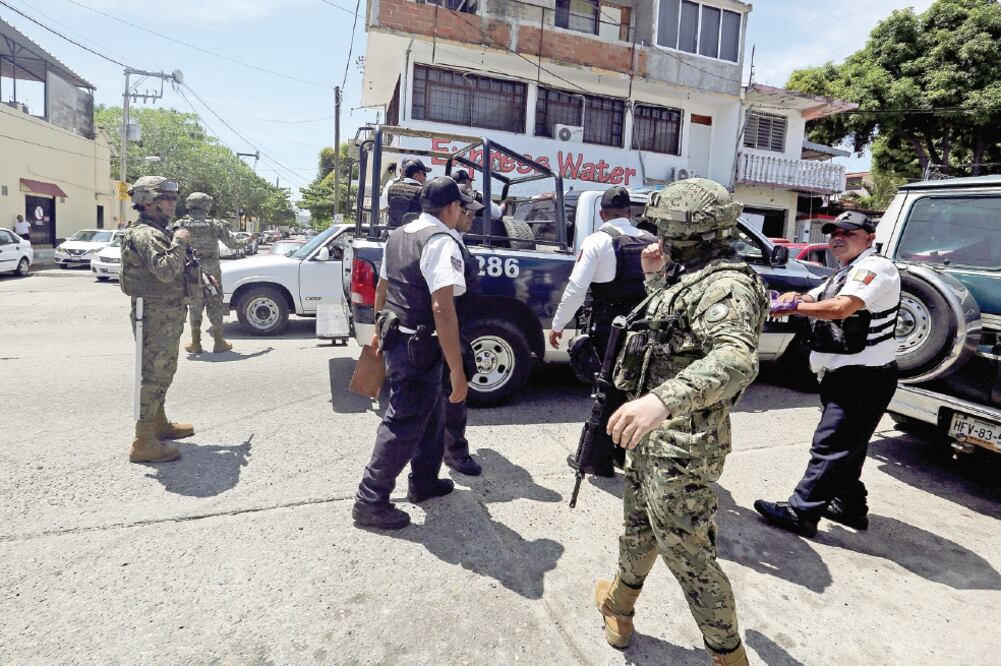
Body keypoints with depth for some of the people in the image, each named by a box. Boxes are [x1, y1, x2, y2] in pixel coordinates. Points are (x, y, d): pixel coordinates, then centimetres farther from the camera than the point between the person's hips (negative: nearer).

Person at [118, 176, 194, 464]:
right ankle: (143, 443, -2)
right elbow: (165, 271, -31)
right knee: (155, 375, -7)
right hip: (157, 315, -11)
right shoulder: (145, 234, -17)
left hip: (168, 314, 11)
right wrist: (179, 241, -20)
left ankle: (159, 424, 34)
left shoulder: (160, 232, 16)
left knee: (161, 372, 20)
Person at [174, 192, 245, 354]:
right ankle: (218, 342, 10)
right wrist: (246, 241, 25)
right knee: (215, 305, 7)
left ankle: (195, 343, 15)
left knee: (194, 307, 11)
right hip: (212, 273, -1)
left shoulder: (180, 225, -2)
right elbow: (233, 243, 6)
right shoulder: (215, 225, -3)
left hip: (191, 273, 1)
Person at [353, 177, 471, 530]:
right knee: (404, 423, 2)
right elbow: (442, 309, -27)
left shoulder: (399, 235, 10)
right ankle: (371, 501, 13)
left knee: (431, 413, 22)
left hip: (395, 338, 10)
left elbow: (381, 288, 19)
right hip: (418, 347, -9)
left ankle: (424, 482, 36)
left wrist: (380, 331, 32)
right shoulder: (442, 242, -18)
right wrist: (457, 371, -26)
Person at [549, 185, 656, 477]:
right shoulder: (651, 242, 5)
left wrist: (557, 324, -6)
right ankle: (626, 451, 31)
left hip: (607, 329, -4)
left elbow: (576, 288, -14)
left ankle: (599, 459, 14)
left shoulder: (598, 240, -8)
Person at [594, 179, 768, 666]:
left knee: (685, 552, 3)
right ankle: (620, 606, 49)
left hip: (682, 445, -10)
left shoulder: (727, 285, -21)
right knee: (638, 527, 26)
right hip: (652, 432, 10)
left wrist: (663, 399, -54)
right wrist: (655, 278, 17)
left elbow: (736, 360, -39)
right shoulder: (690, 274, 11)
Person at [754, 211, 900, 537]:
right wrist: (793, 298, -11)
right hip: (845, 375, 10)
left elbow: (841, 308, -27)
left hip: (864, 378, -10)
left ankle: (800, 511, -2)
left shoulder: (875, 267, -12)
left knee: (830, 446, -7)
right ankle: (850, 507, 32)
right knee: (846, 446, 19)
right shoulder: (844, 274, 21)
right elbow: (813, 299, 12)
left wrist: (793, 306, -18)